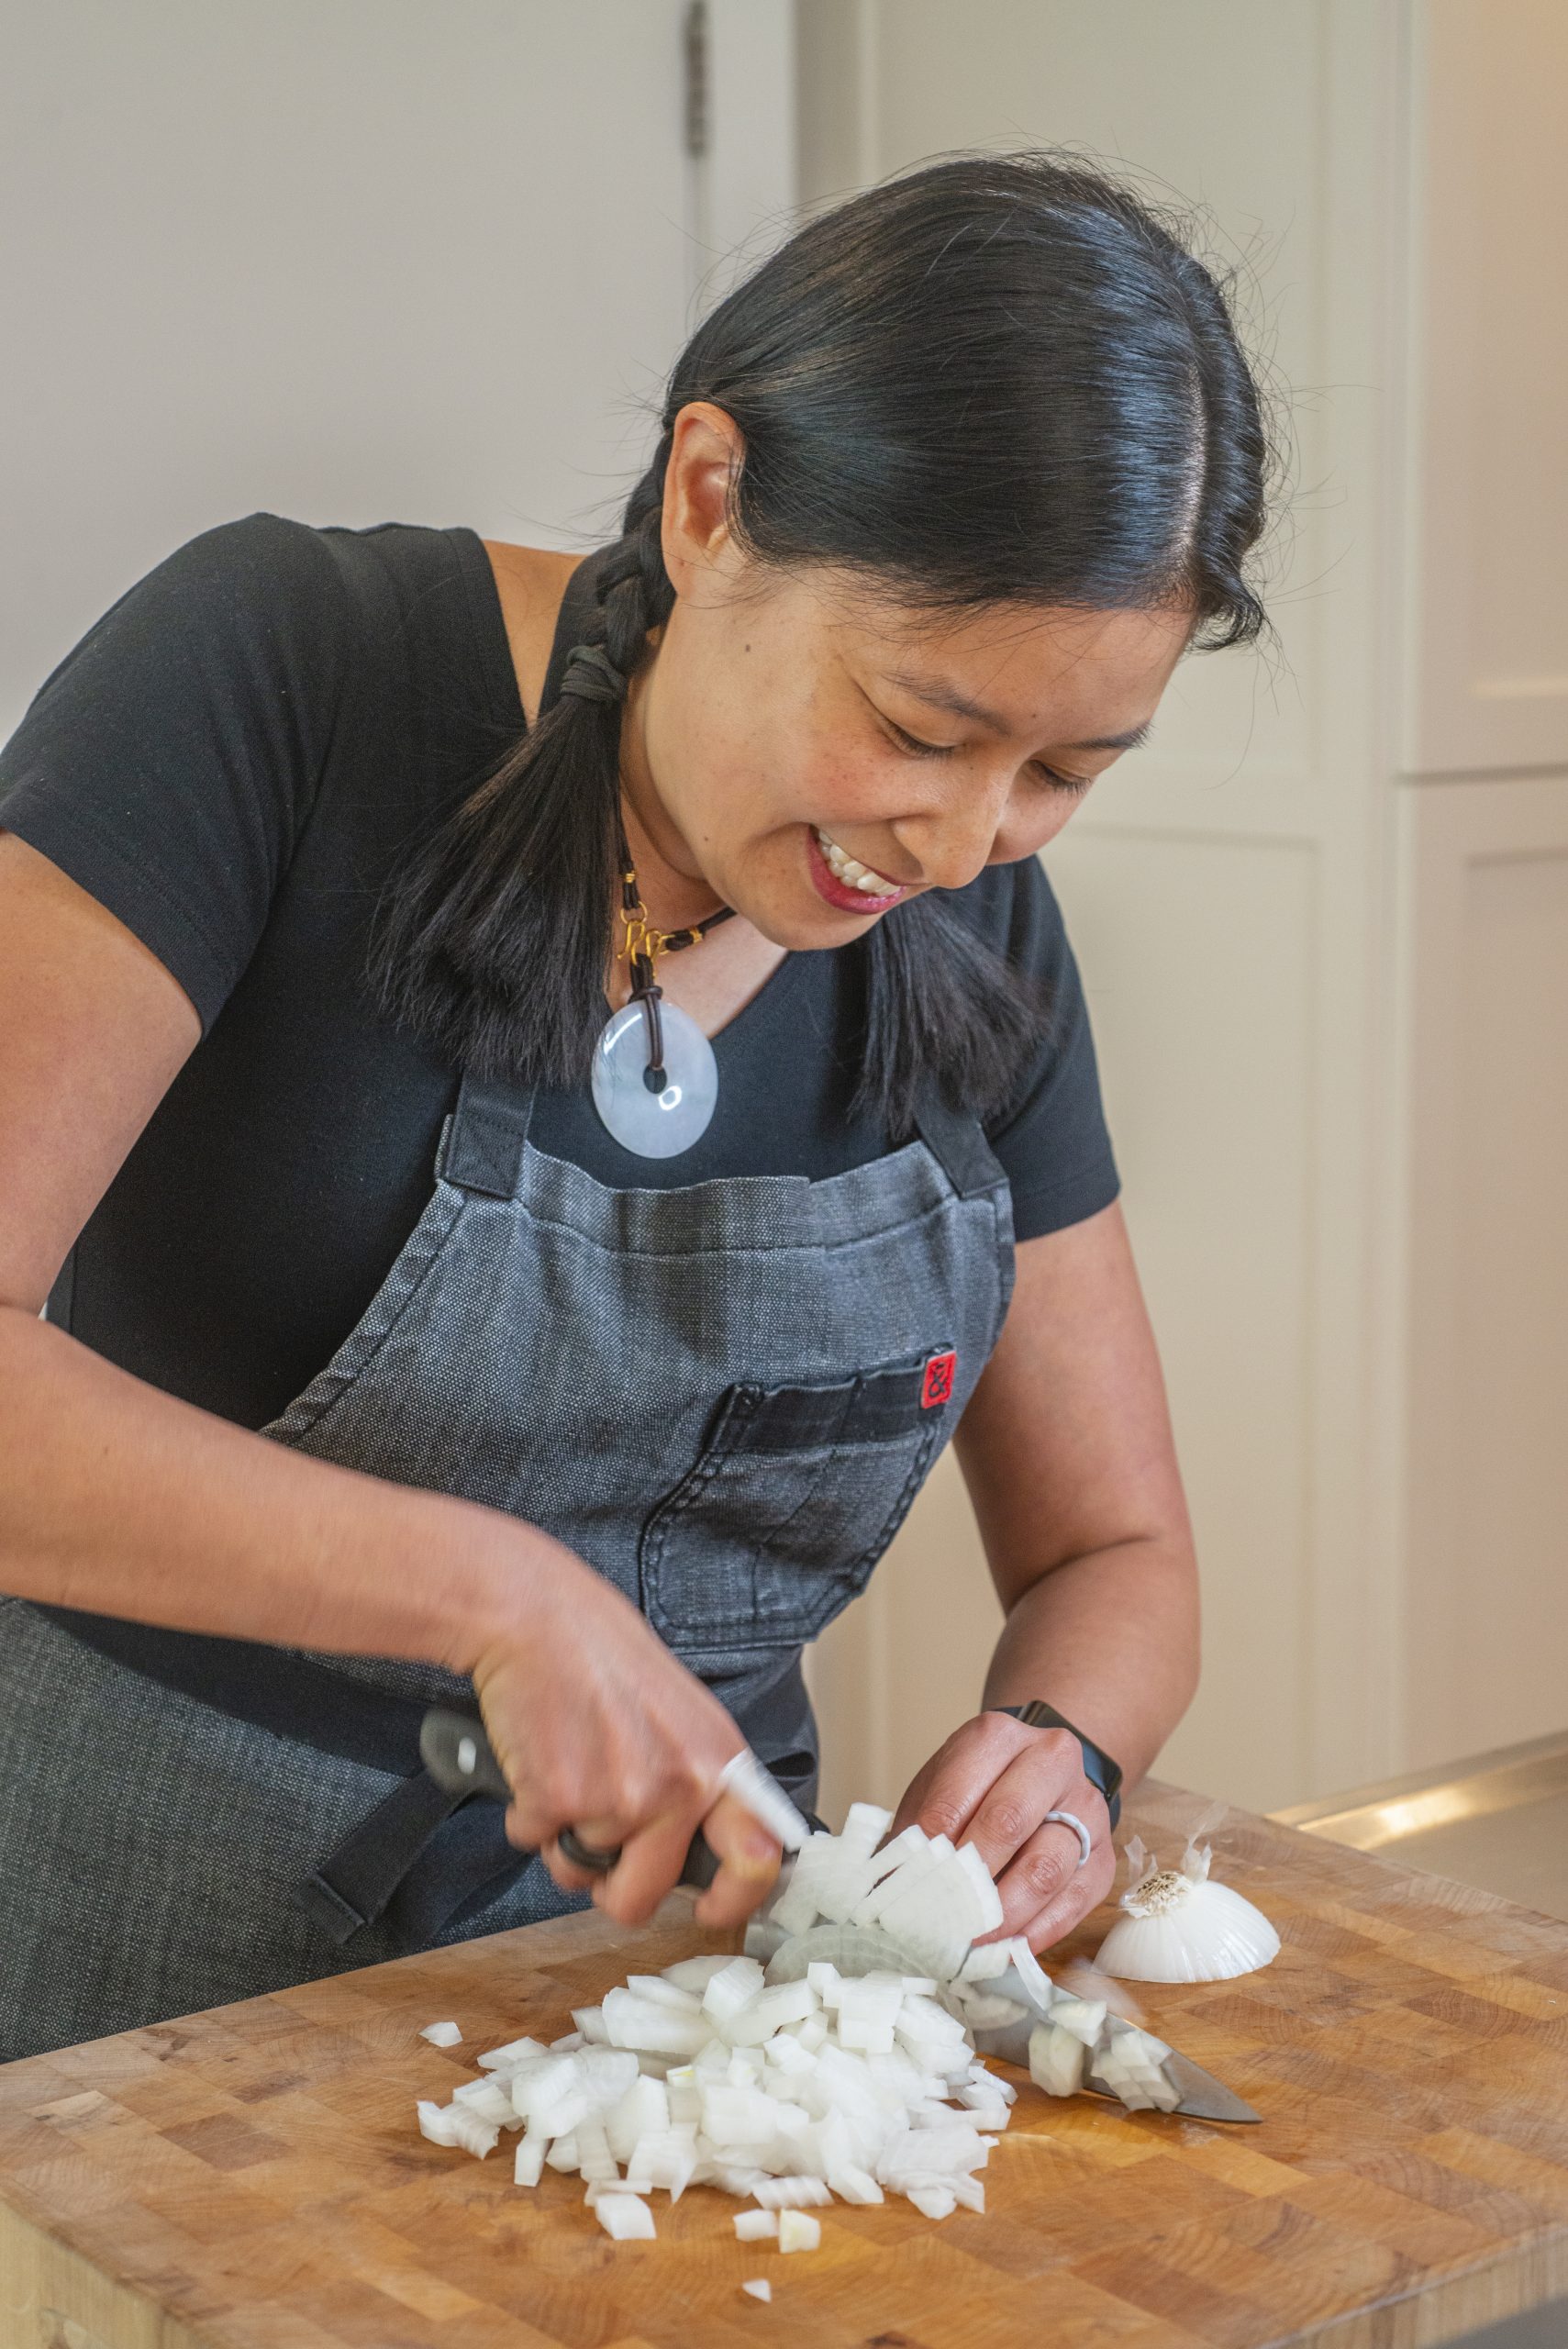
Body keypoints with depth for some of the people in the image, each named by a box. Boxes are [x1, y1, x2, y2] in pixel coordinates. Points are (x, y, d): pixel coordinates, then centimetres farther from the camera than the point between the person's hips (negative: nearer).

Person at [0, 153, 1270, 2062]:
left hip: (677, 1927, 4)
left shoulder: (981, 944, 1)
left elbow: (1110, 1555, 10)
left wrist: (1054, 1760, -11)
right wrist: (497, 1591, -27)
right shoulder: (286, 673, -14)